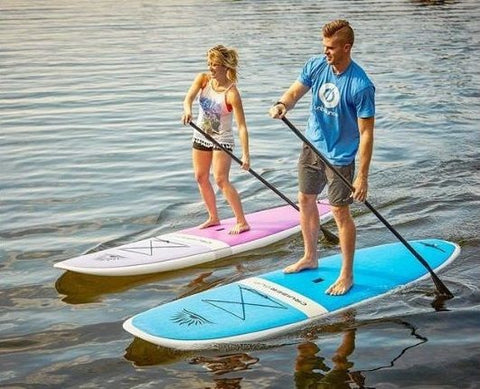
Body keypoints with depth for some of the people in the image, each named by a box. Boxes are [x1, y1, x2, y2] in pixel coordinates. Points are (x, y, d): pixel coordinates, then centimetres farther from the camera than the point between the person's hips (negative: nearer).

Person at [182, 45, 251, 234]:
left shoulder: (231, 93, -24)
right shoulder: (203, 79, -8)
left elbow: (241, 126, -26)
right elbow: (188, 98, -23)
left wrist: (245, 154, -32)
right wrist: (187, 111, -47)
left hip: (222, 139, -7)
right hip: (201, 136, 7)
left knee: (221, 180, -14)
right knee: (201, 178, 12)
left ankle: (242, 222, -6)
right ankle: (213, 217, 28)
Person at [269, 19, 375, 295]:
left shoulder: (361, 86, -24)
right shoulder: (316, 66, -6)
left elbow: (366, 134, -22)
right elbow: (296, 91, 4)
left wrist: (362, 176, -24)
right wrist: (283, 104, -22)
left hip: (339, 156, -7)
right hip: (312, 146, 7)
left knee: (340, 212, -1)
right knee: (305, 200, 18)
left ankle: (347, 275, 14)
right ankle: (310, 257, 38)